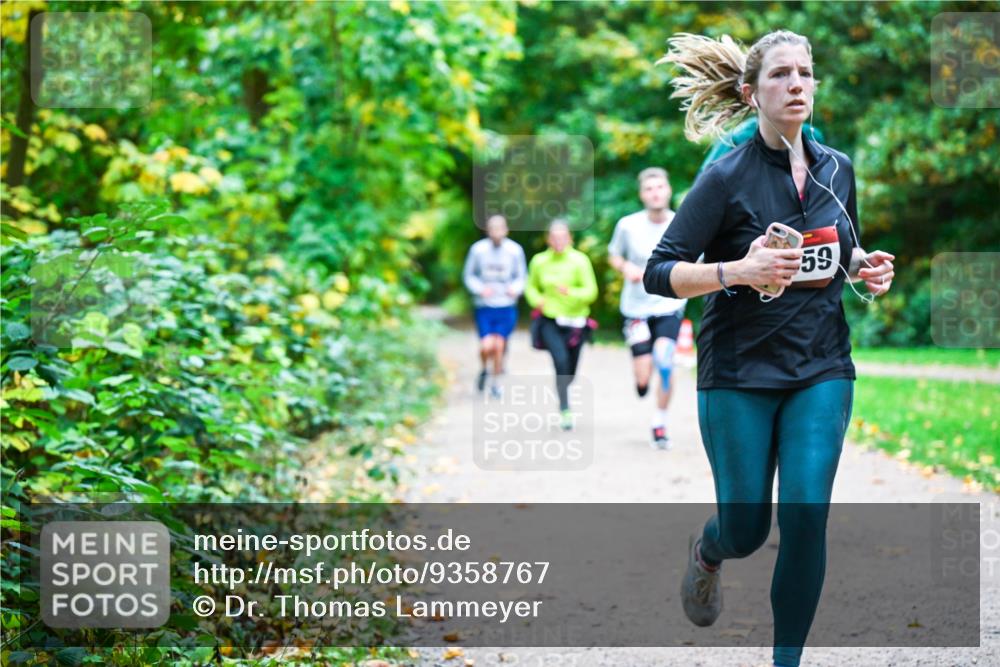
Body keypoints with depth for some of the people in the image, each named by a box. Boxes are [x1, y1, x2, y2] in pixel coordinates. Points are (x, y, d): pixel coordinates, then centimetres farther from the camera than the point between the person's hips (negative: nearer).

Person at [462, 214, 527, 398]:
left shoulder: (515, 250, -4)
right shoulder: (478, 249, -6)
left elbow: (521, 276, 6)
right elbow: (468, 275, 5)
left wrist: (516, 288, -14)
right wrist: (480, 289, -13)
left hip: (506, 307, 1)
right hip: (484, 306, -1)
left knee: (499, 346, 0)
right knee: (487, 346, -12)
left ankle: (495, 384, 20)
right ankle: (484, 369, 22)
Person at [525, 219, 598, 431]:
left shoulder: (580, 260, -6)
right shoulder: (539, 261, 1)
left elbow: (591, 291, -10)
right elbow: (531, 287, 17)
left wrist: (570, 292, -28)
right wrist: (537, 300, -5)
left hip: (575, 322, 0)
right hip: (550, 321, 0)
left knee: (570, 371, 11)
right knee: (561, 360, -23)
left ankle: (561, 391, 46)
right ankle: (565, 409, -17)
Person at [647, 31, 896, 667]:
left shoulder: (837, 169, 5)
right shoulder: (727, 177, -10)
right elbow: (660, 273, -12)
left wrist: (864, 267, 0)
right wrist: (738, 270, -27)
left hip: (822, 369, 3)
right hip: (740, 371, -3)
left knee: (807, 515, -8)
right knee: (745, 529, 3)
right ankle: (706, 552, 41)